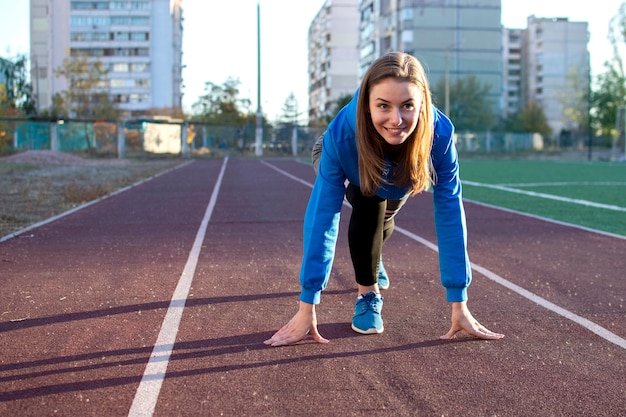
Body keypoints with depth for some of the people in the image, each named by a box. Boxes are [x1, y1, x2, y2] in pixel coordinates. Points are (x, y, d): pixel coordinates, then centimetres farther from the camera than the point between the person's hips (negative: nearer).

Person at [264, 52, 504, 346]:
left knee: (383, 221, 24)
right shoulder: (341, 134, -45)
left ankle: (370, 259, 60)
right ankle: (367, 293, -6)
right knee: (368, 205, -30)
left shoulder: (439, 133, -43)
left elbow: (449, 214, -38)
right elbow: (322, 216, -44)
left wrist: (459, 305, -36)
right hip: (353, 175, -2)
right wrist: (307, 308, -45)